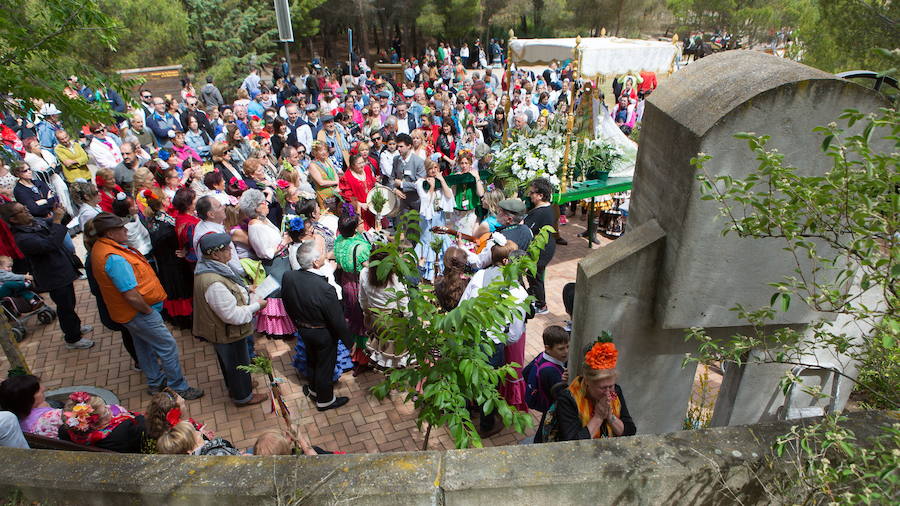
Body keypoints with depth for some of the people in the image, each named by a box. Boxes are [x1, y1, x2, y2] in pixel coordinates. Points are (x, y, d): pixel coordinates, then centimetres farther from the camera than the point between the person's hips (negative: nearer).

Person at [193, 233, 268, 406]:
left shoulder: (206, 266, -7)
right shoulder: (213, 283, -39)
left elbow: (229, 293, 10)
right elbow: (233, 315, -33)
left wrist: (249, 296, -1)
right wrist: (256, 306, -21)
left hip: (221, 329, 9)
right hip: (228, 333, -9)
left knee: (228, 362, 31)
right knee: (238, 364, 15)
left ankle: (234, 386, 55)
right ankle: (242, 396, 39)